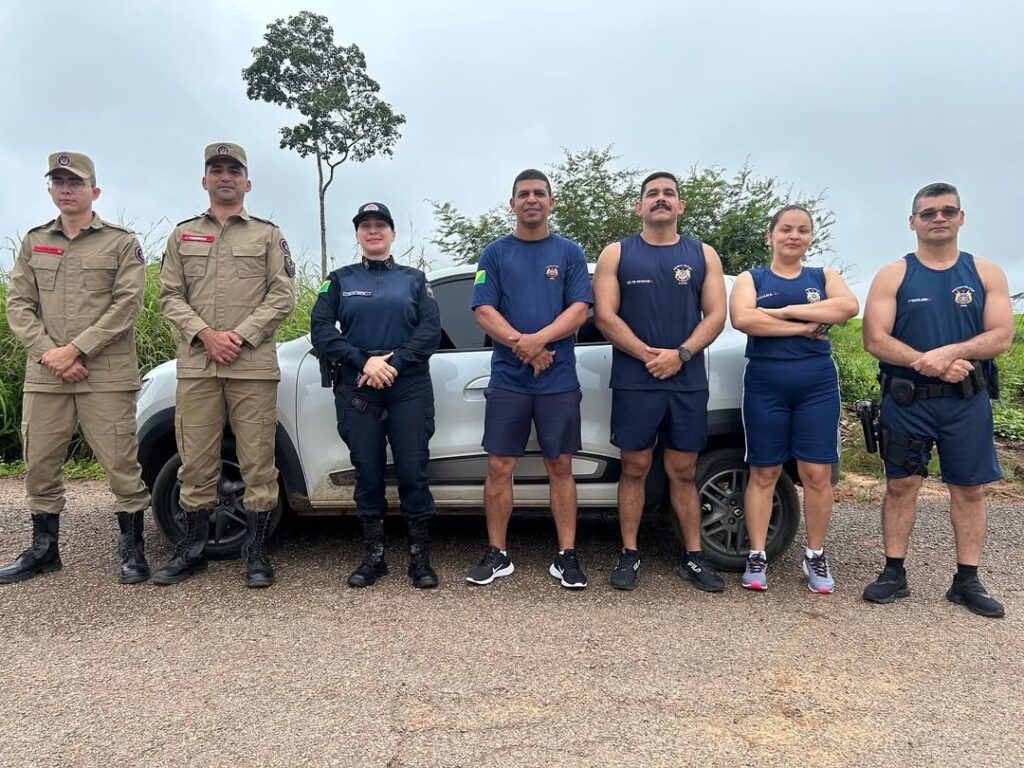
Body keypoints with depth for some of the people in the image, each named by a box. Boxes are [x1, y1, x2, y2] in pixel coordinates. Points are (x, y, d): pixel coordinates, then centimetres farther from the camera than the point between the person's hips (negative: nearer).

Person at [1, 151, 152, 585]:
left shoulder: (122, 242, 3)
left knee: (120, 463, -3)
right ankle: (44, 549, 26)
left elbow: (127, 304, -7)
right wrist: (49, 353, -7)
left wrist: (76, 350, -13)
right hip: (44, 376, 5)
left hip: (106, 375, -4)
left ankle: (132, 550, 9)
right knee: (40, 465, 11)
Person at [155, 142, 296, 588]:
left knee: (257, 461, -1)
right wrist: (205, 334, -8)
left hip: (254, 365, -2)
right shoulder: (183, 235, 17)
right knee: (196, 460, 6)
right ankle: (193, 549, 18)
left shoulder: (268, 234, 10)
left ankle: (257, 552, 8)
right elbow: (169, 296, 10)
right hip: (195, 365, 3)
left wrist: (241, 337, -11)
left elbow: (282, 296, 0)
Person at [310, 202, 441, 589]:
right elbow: (321, 330, 1)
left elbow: (431, 329, -1)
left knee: (413, 471, -4)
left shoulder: (413, 278, 13)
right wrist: (363, 361, -13)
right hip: (356, 389, 1)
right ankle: (373, 556, 17)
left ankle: (420, 557, 7)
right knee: (367, 473, 4)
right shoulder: (340, 279, 14)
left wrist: (393, 361, -14)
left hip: (409, 388, -1)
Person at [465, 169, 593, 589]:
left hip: (559, 379, 0)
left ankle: (566, 556, 13)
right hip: (507, 378, 1)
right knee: (499, 467, 2)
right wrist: (522, 345, -15)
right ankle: (496, 554, 14)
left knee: (560, 466, 4)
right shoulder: (495, 253, 9)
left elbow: (579, 309, -3)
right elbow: (484, 310, -1)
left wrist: (538, 339, -18)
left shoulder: (569, 252, 9)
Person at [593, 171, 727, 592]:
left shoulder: (703, 254, 11)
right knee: (634, 469, 4)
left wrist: (679, 355, -12)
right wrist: (649, 355, -13)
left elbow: (715, 315, 3)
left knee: (683, 472, 8)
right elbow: (605, 316, -3)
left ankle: (694, 557, 16)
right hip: (634, 382, -1)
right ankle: (629, 554, 14)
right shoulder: (616, 254, 6)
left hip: (689, 382, 2)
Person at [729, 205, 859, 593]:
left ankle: (815, 555, 17)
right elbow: (742, 319, -14)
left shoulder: (823, 276, 13)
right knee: (763, 473, 3)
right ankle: (757, 556, 12)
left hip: (818, 385, 2)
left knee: (816, 473, 2)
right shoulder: (751, 278, 7)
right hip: (765, 385, -1)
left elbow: (849, 306, -9)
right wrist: (802, 328, -13)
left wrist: (787, 311, -14)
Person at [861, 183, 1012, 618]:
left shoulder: (986, 274, 7)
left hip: (968, 401, 2)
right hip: (906, 400, -1)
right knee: (901, 486, 4)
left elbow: (1001, 336, -3)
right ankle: (894, 573, 14)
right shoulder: (893, 276, 2)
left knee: (969, 489, 5)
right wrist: (931, 365, -18)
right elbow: (875, 340, -8)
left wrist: (951, 352, -20)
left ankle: (967, 581, 16)